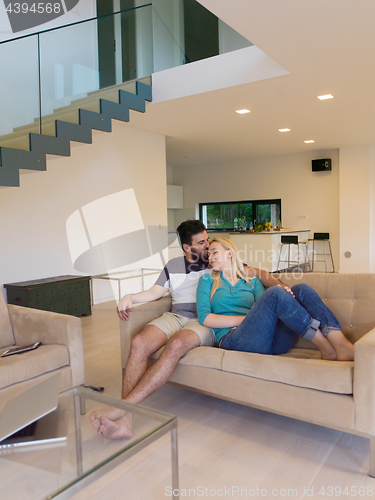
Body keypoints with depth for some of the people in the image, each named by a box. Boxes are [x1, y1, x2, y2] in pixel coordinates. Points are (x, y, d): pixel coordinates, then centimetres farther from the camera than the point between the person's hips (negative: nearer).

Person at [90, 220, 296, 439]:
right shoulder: (173, 266, 22)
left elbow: (257, 273, 12)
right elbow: (154, 292, 18)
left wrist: (278, 284, -8)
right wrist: (130, 297, -1)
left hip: (205, 322, -3)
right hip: (175, 316, 3)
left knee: (176, 345, -39)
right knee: (139, 343, -30)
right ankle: (125, 420, -33)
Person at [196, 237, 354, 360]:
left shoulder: (252, 281, 28)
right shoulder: (207, 280, 19)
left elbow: (265, 307, 13)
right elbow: (205, 318, 4)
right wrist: (247, 318, -6)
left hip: (270, 340, 4)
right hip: (233, 339, -4)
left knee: (301, 289, -15)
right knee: (274, 293, -27)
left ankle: (341, 346, -31)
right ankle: (326, 348, -23)